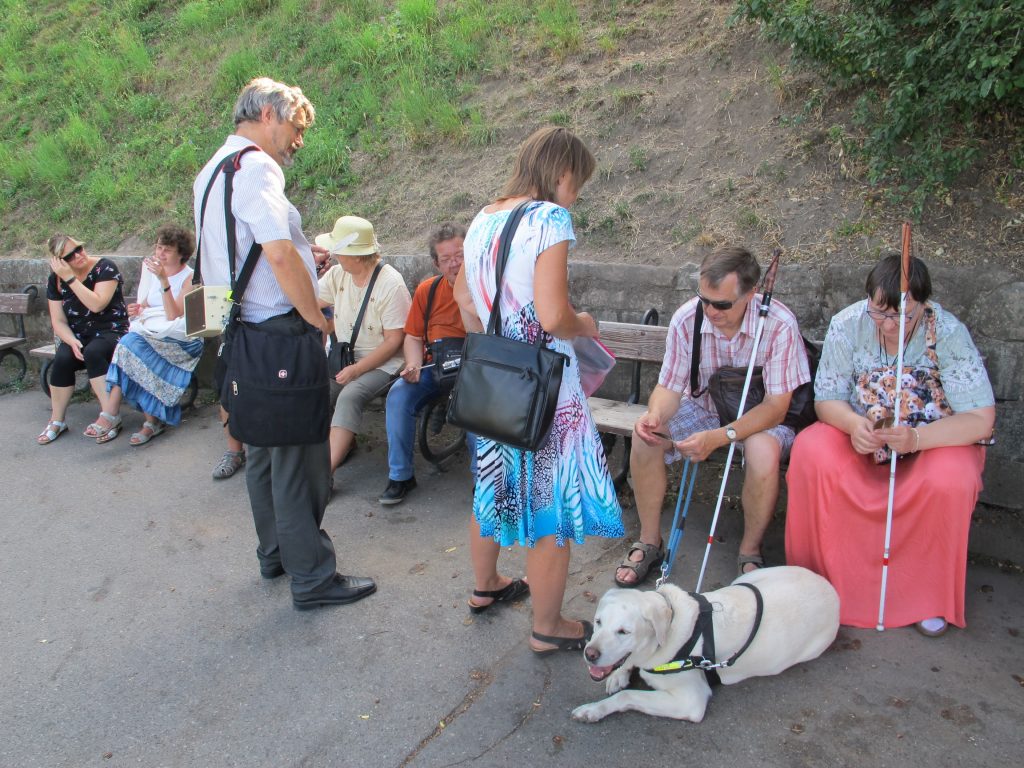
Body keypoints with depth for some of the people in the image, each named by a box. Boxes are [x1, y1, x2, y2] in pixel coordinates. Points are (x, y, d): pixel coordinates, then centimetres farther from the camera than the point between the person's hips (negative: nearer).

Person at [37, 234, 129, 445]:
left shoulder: (104, 268, -9)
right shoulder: (55, 279, 5)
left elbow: (96, 305, -22)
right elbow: (58, 321, 3)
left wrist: (70, 278, -21)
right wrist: (73, 342, -15)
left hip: (110, 331, -4)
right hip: (77, 335, 4)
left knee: (93, 352, -36)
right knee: (63, 359, -28)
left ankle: (109, 417, -33)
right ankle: (57, 421, -14)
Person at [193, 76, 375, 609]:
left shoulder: (211, 171, 16)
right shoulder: (255, 166, -15)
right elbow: (280, 254, -26)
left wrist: (303, 260, 15)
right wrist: (317, 319, -15)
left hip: (244, 333, 10)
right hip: (280, 333, -10)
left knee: (265, 448, 20)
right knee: (299, 456, -1)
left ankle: (275, 554, 35)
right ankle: (312, 578, 10)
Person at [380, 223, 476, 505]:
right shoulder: (427, 289, 9)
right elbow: (413, 336, 12)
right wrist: (413, 365, -6)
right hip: (434, 366, 4)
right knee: (398, 395, -20)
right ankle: (400, 476, -6)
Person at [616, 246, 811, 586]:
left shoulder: (779, 324, -25)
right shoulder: (686, 319, -17)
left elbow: (776, 405, -25)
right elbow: (670, 386, -9)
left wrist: (719, 437, -39)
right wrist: (654, 415, -33)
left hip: (761, 415, -3)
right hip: (703, 406, 3)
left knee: (764, 451, -36)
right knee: (645, 435, -22)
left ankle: (750, 552, -8)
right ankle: (650, 542, -3)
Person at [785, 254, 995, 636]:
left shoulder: (949, 334, -20)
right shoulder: (847, 325, -14)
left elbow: (980, 419, -22)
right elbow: (827, 398, -7)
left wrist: (916, 438, -40)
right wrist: (853, 424, -31)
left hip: (938, 437, -1)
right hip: (863, 433, 2)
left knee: (949, 481, -34)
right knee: (810, 452, -27)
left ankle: (932, 593, -7)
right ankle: (820, 571, -8)